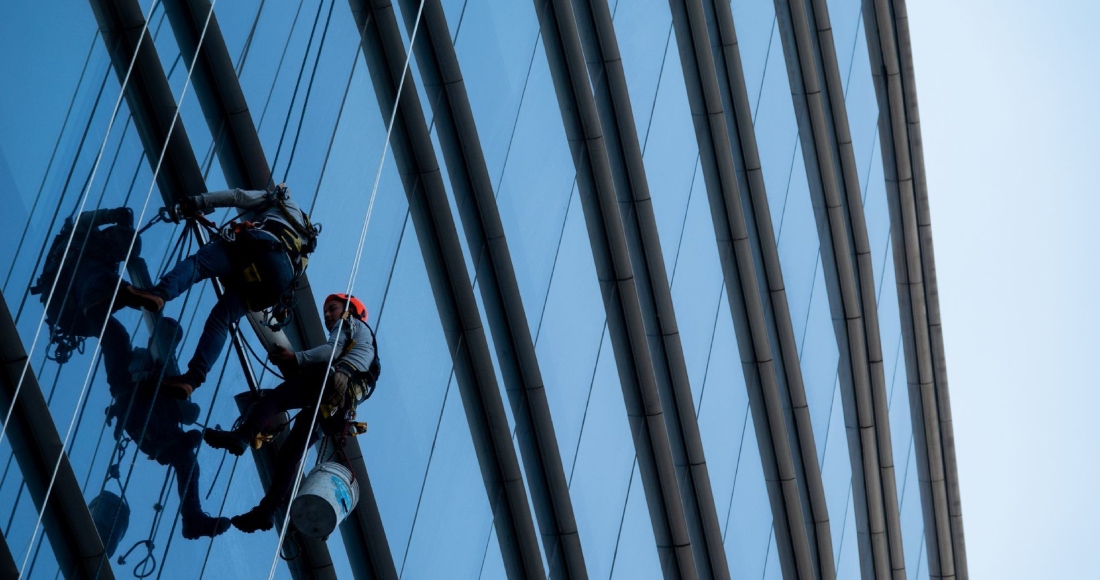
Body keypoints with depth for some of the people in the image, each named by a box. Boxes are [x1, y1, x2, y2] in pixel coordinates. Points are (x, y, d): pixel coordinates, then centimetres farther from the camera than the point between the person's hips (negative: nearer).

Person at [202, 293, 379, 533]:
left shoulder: (351, 324, 23)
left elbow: (333, 350, 1)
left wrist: (296, 358, 1)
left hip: (334, 379, -8)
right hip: (335, 408, 8)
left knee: (271, 398, -21)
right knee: (289, 454, 2)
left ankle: (242, 435, -46)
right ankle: (267, 509, -8)